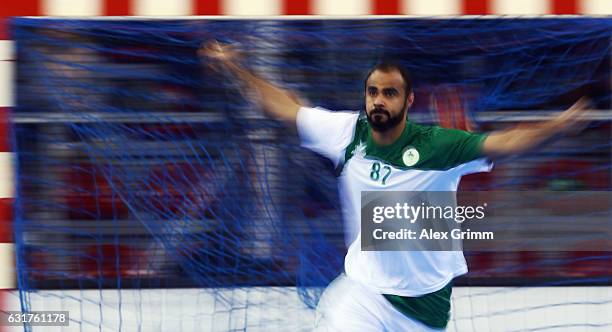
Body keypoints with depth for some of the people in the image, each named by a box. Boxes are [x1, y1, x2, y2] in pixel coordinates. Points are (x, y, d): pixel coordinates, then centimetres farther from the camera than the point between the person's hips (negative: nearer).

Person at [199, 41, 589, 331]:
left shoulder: (437, 145, -15)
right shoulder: (347, 131, -7)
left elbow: (503, 142, -25)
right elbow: (285, 108, 2)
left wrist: (557, 126, -41)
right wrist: (235, 67, 2)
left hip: (427, 297, -1)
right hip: (365, 288, 1)